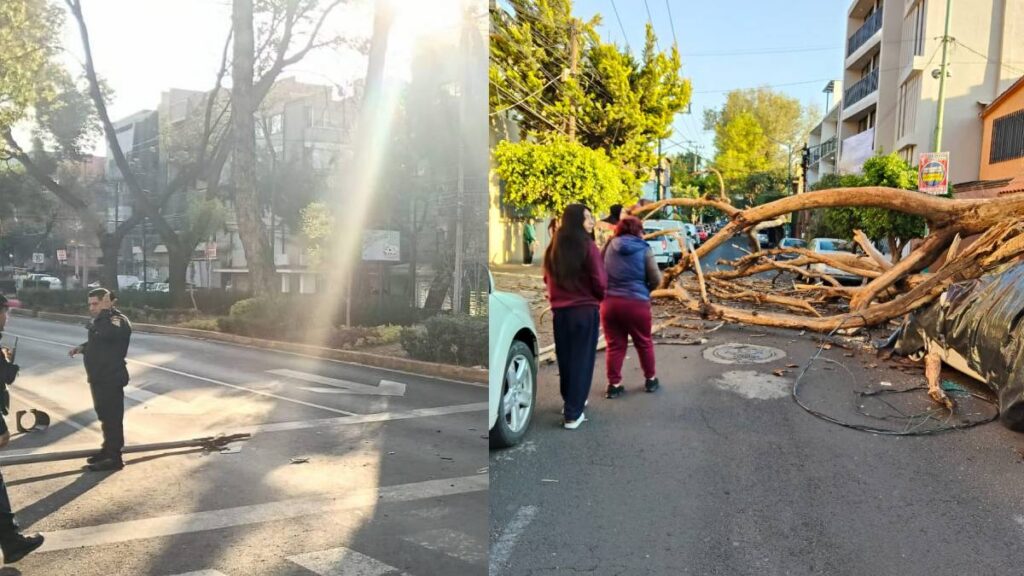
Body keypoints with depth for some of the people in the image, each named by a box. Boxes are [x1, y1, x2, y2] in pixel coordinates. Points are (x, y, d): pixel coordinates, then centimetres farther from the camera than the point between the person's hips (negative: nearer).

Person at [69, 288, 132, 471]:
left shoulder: (119, 321, -19)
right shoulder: (101, 320, 14)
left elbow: (105, 333, -40)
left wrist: (106, 309, -33)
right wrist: (82, 348, 7)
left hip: (111, 378, -10)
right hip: (99, 377, 10)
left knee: (112, 417, -4)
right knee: (105, 415, 19)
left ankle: (115, 458, 4)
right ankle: (108, 450, 32)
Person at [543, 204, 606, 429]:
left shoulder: (553, 248, 6)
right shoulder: (588, 246, -14)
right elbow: (600, 282, -13)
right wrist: (598, 298, 7)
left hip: (559, 311, 6)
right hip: (585, 310, -6)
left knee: (565, 359, 17)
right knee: (582, 360, 1)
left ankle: (571, 402, 33)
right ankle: (573, 414, 3)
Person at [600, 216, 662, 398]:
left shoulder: (610, 247, 2)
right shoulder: (643, 249, -6)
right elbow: (656, 279, -5)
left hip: (609, 302, 3)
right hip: (636, 303, -2)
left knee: (615, 345, 11)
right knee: (644, 343, 16)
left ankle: (614, 384, 14)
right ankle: (650, 379, 29)